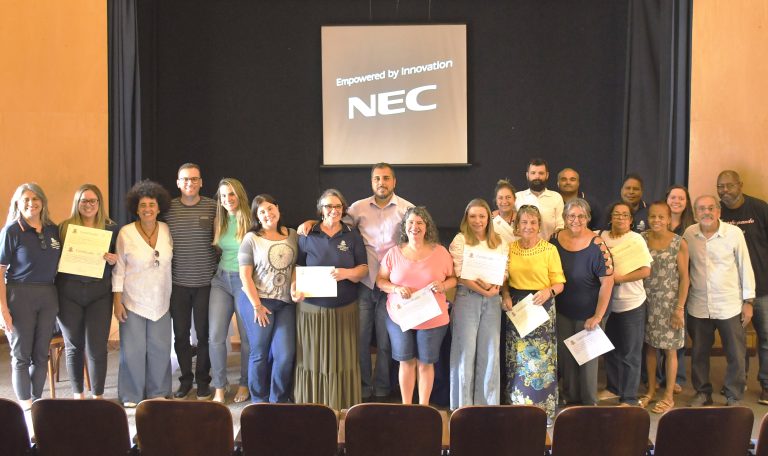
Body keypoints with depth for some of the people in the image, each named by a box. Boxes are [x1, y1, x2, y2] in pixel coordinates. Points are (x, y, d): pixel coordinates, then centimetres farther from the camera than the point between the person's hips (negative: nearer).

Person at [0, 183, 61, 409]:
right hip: (19, 295, -4)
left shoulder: (53, 230, 7)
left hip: (48, 296, 4)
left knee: (41, 354, 10)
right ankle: (26, 408, 11)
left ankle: (36, 401, 23)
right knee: (21, 355, 3)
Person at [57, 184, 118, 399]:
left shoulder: (111, 229, 6)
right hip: (69, 292, 1)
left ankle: (98, 395, 14)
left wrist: (113, 260, -11)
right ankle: (77, 393, 25)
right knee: (73, 345, 11)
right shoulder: (65, 227, 5)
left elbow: (117, 260, 11)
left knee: (97, 347, -1)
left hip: (99, 293, -1)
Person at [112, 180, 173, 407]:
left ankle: (158, 392, 22)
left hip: (160, 302, 3)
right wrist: (117, 300, -7)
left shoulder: (166, 230, 1)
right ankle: (131, 396, 15)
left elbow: (170, 262, 7)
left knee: (160, 348, 7)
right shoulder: (126, 233, -6)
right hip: (133, 301, -3)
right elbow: (118, 269, -4)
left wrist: (172, 296, 6)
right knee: (133, 349, 1)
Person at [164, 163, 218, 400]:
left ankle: (203, 380, 21)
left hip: (206, 282, -1)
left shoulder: (213, 207, -1)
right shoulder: (168, 208, 2)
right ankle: (185, 379, 25)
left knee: (204, 334, 6)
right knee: (181, 334, 9)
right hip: (178, 282, 1)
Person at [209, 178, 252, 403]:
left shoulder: (251, 221, -10)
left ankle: (244, 384, 25)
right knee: (215, 336, -2)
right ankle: (219, 386, 12)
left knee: (247, 336, 7)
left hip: (245, 281, -4)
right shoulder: (219, 222, 6)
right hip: (221, 280, 4)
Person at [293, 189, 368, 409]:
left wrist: (346, 273, -16)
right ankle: (311, 407, 14)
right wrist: (294, 287, -12)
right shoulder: (307, 236, 5)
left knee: (343, 359, 3)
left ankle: (341, 407, 14)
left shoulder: (353, 235, 7)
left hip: (344, 310, 1)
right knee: (313, 358, 3)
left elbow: (363, 269, 4)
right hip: (312, 308, 0)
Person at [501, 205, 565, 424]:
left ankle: (544, 411, 10)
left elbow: (559, 283, -2)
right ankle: (517, 407, 18)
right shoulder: (509, 248, 4)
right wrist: (505, 296, -8)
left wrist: (549, 291, -22)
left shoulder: (550, 250, -3)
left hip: (542, 307, -2)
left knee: (541, 359, 0)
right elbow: (504, 279, 10)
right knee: (518, 359, 7)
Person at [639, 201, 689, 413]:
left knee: (670, 348, 5)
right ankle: (651, 390, 25)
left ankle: (669, 395, 16)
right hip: (646, 301, 3)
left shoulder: (679, 243, -8)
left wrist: (680, 307, -10)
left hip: (669, 302, -3)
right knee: (649, 346, 11)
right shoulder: (641, 239, 0)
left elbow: (684, 277, -6)